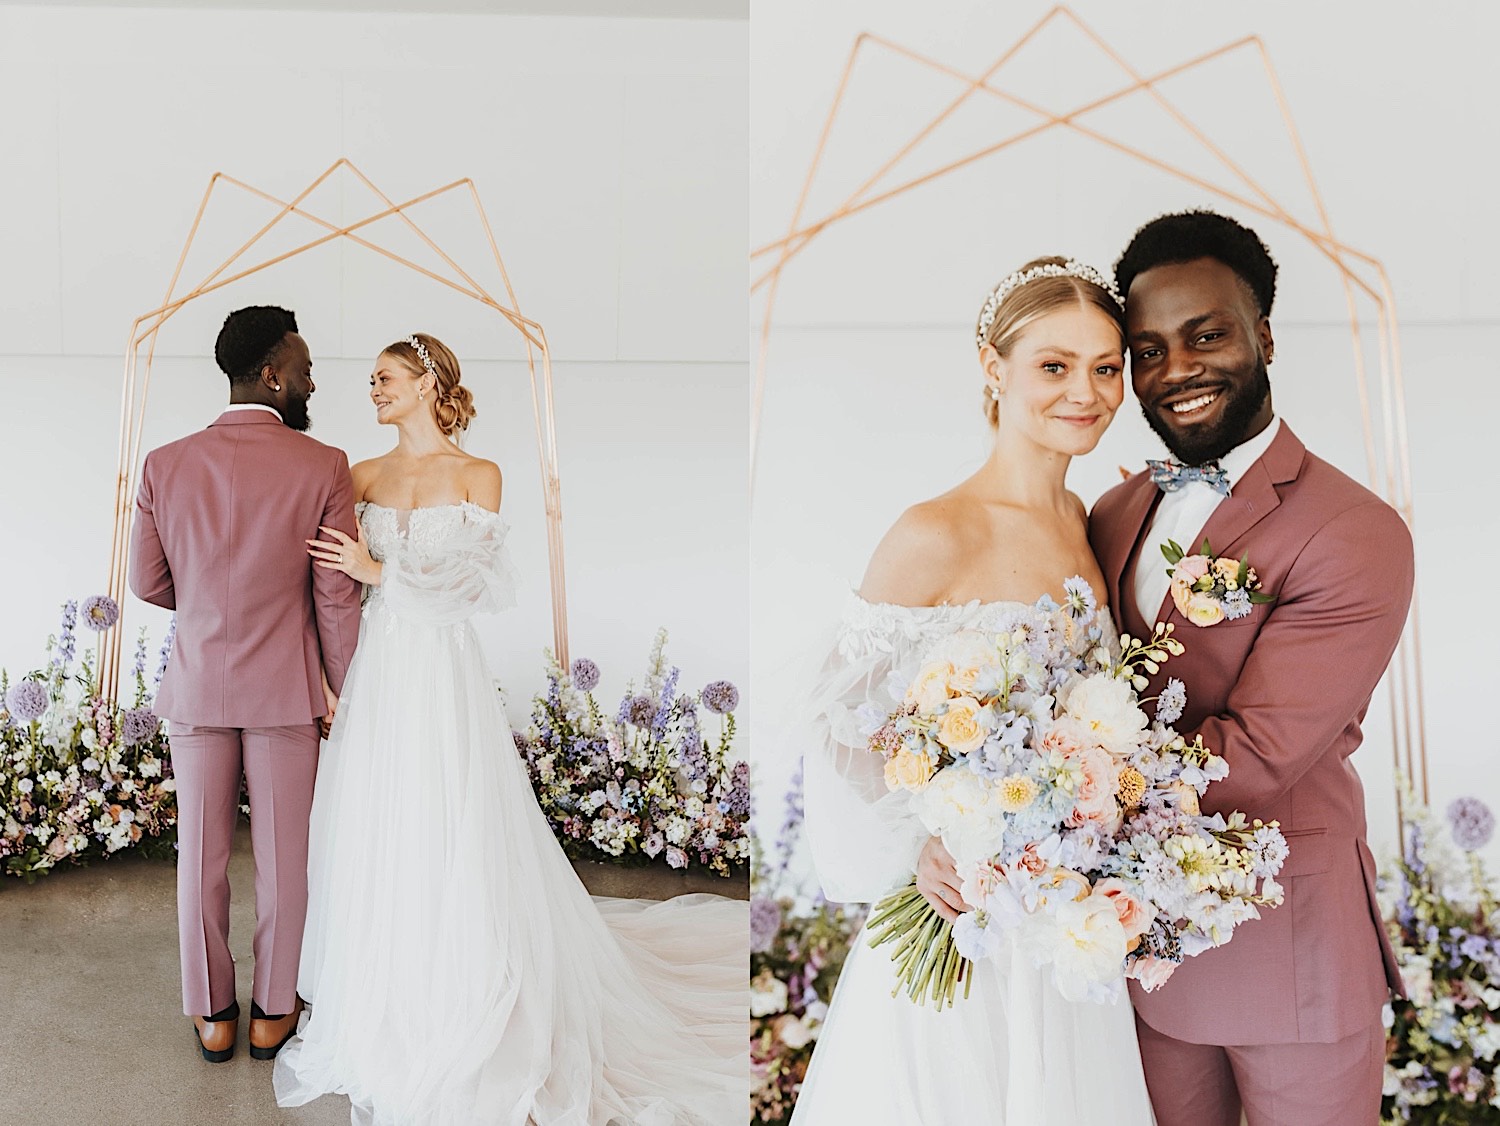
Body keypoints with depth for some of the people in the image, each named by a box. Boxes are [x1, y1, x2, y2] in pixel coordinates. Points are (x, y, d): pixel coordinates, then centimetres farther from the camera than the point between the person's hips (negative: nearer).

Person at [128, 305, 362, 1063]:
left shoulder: (164, 465, -4)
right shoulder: (322, 467, -12)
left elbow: (148, 582, 2)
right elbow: (338, 595, -10)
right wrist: (344, 691, 1)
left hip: (196, 686, 3)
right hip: (285, 688, -2)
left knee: (201, 855, 15)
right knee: (283, 856, 12)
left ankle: (212, 1015, 29)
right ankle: (272, 1012, 26)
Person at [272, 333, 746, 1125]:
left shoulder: (477, 476, -2)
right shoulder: (366, 476, 10)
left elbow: (470, 584, -8)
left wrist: (378, 570, -9)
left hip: (443, 678, -4)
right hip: (376, 673, 4)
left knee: (449, 844, 1)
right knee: (370, 840, 10)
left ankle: (456, 1014, 18)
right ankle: (379, 1007, 28)